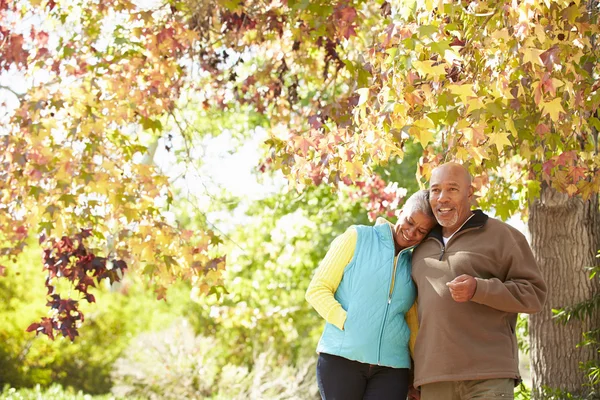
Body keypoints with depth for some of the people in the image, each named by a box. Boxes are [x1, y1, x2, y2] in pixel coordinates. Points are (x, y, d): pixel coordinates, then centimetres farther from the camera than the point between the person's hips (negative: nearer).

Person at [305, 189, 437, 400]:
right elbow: (317, 290, 0)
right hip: (341, 358, -3)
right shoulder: (357, 238, 4)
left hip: (391, 367, 3)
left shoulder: (413, 266, 15)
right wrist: (348, 323, -13)